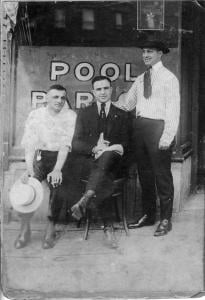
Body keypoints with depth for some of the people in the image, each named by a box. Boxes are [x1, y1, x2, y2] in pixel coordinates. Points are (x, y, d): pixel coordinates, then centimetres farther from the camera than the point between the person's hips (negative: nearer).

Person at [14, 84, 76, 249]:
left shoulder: (70, 116, -2)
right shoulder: (35, 115, 3)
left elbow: (65, 144, -13)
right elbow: (29, 144, -6)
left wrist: (57, 169, -27)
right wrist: (29, 168, -21)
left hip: (61, 158, -1)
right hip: (40, 156, 1)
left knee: (56, 184, -28)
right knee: (28, 182, -24)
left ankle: (50, 230, -11)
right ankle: (25, 230, -9)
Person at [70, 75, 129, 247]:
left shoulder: (121, 116, 18)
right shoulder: (84, 114, 16)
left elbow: (125, 145, 8)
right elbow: (76, 144, 5)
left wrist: (105, 150, -14)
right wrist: (95, 148, -17)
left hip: (112, 162, 0)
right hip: (88, 162, 0)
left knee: (108, 154, -39)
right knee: (104, 179, -36)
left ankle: (86, 199, -51)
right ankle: (109, 226, -38)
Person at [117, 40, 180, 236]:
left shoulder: (169, 78, -3)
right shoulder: (140, 79, 15)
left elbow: (173, 109, -9)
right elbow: (127, 105, 17)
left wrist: (167, 136, -16)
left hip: (158, 127, -6)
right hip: (138, 126, 6)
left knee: (162, 175, 1)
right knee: (144, 173, 13)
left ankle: (165, 220, 13)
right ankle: (148, 215, 26)